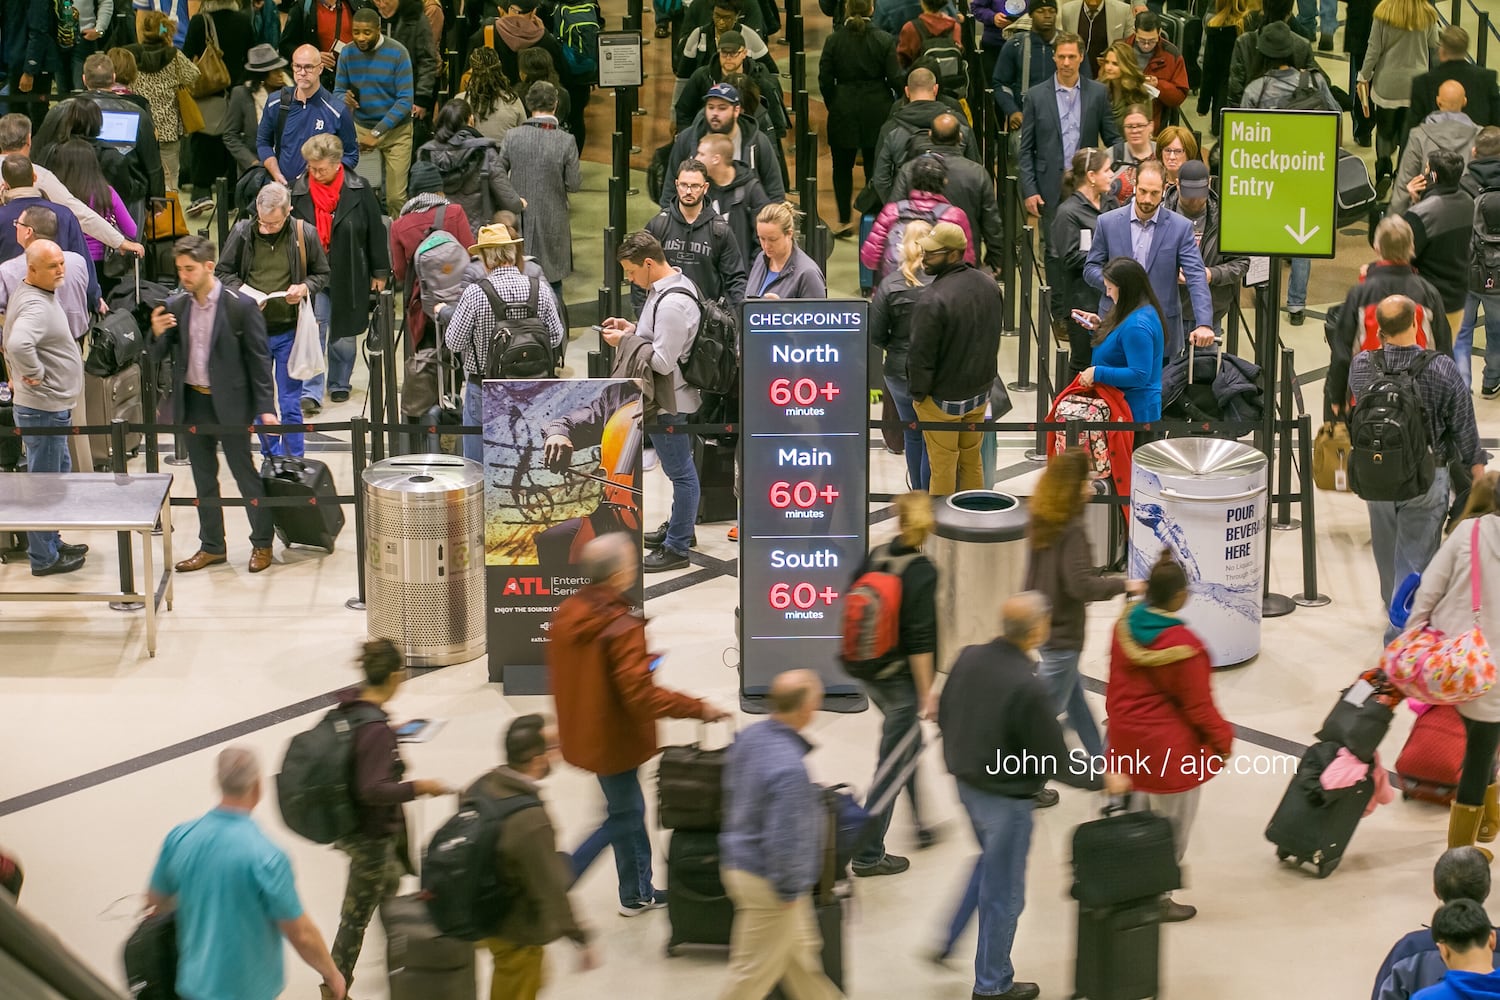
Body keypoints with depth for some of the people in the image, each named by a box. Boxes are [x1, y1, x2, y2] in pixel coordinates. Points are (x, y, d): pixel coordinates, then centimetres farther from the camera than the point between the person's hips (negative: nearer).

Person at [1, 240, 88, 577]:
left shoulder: (34, 295, 9)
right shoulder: (35, 306, -24)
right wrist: (35, 374, -27)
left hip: (51, 407, 11)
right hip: (44, 409, -11)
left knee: (59, 474, 22)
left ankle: (52, 543, 34)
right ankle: (43, 558, 9)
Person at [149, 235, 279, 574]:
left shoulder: (241, 307, -10)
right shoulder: (176, 308, 4)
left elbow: (259, 359, -8)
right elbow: (160, 356, 7)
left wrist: (266, 407, -13)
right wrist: (157, 334, -15)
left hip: (229, 403, -5)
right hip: (192, 403, 5)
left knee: (244, 473, 3)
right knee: (203, 477, 13)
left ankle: (262, 543, 16)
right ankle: (211, 546, 23)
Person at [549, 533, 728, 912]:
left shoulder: (566, 614, -1)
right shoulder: (622, 628, -27)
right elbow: (640, 695, -29)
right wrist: (697, 708, -22)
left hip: (582, 733, 9)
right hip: (613, 738, -8)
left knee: (629, 809, 22)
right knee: (623, 818, 7)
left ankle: (639, 893, 34)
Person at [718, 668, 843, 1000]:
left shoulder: (750, 736, -4)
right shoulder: (790, 769, -31)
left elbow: (732, 793, 11)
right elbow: (783, 841, -30)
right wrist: (788, 890, -16)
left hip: (739, 863, 9)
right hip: (768, 884, -9)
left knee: (801, 951, 26)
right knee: (754, 973, 7)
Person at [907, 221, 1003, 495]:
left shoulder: (933, 300, -30)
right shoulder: (989, 284, -5)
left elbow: (921, 358, -24)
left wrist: (918, 393, -6)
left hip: (943, 399, -7)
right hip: (980, 390, 7)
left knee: (943, 468, 8)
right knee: (972, 460, 21)